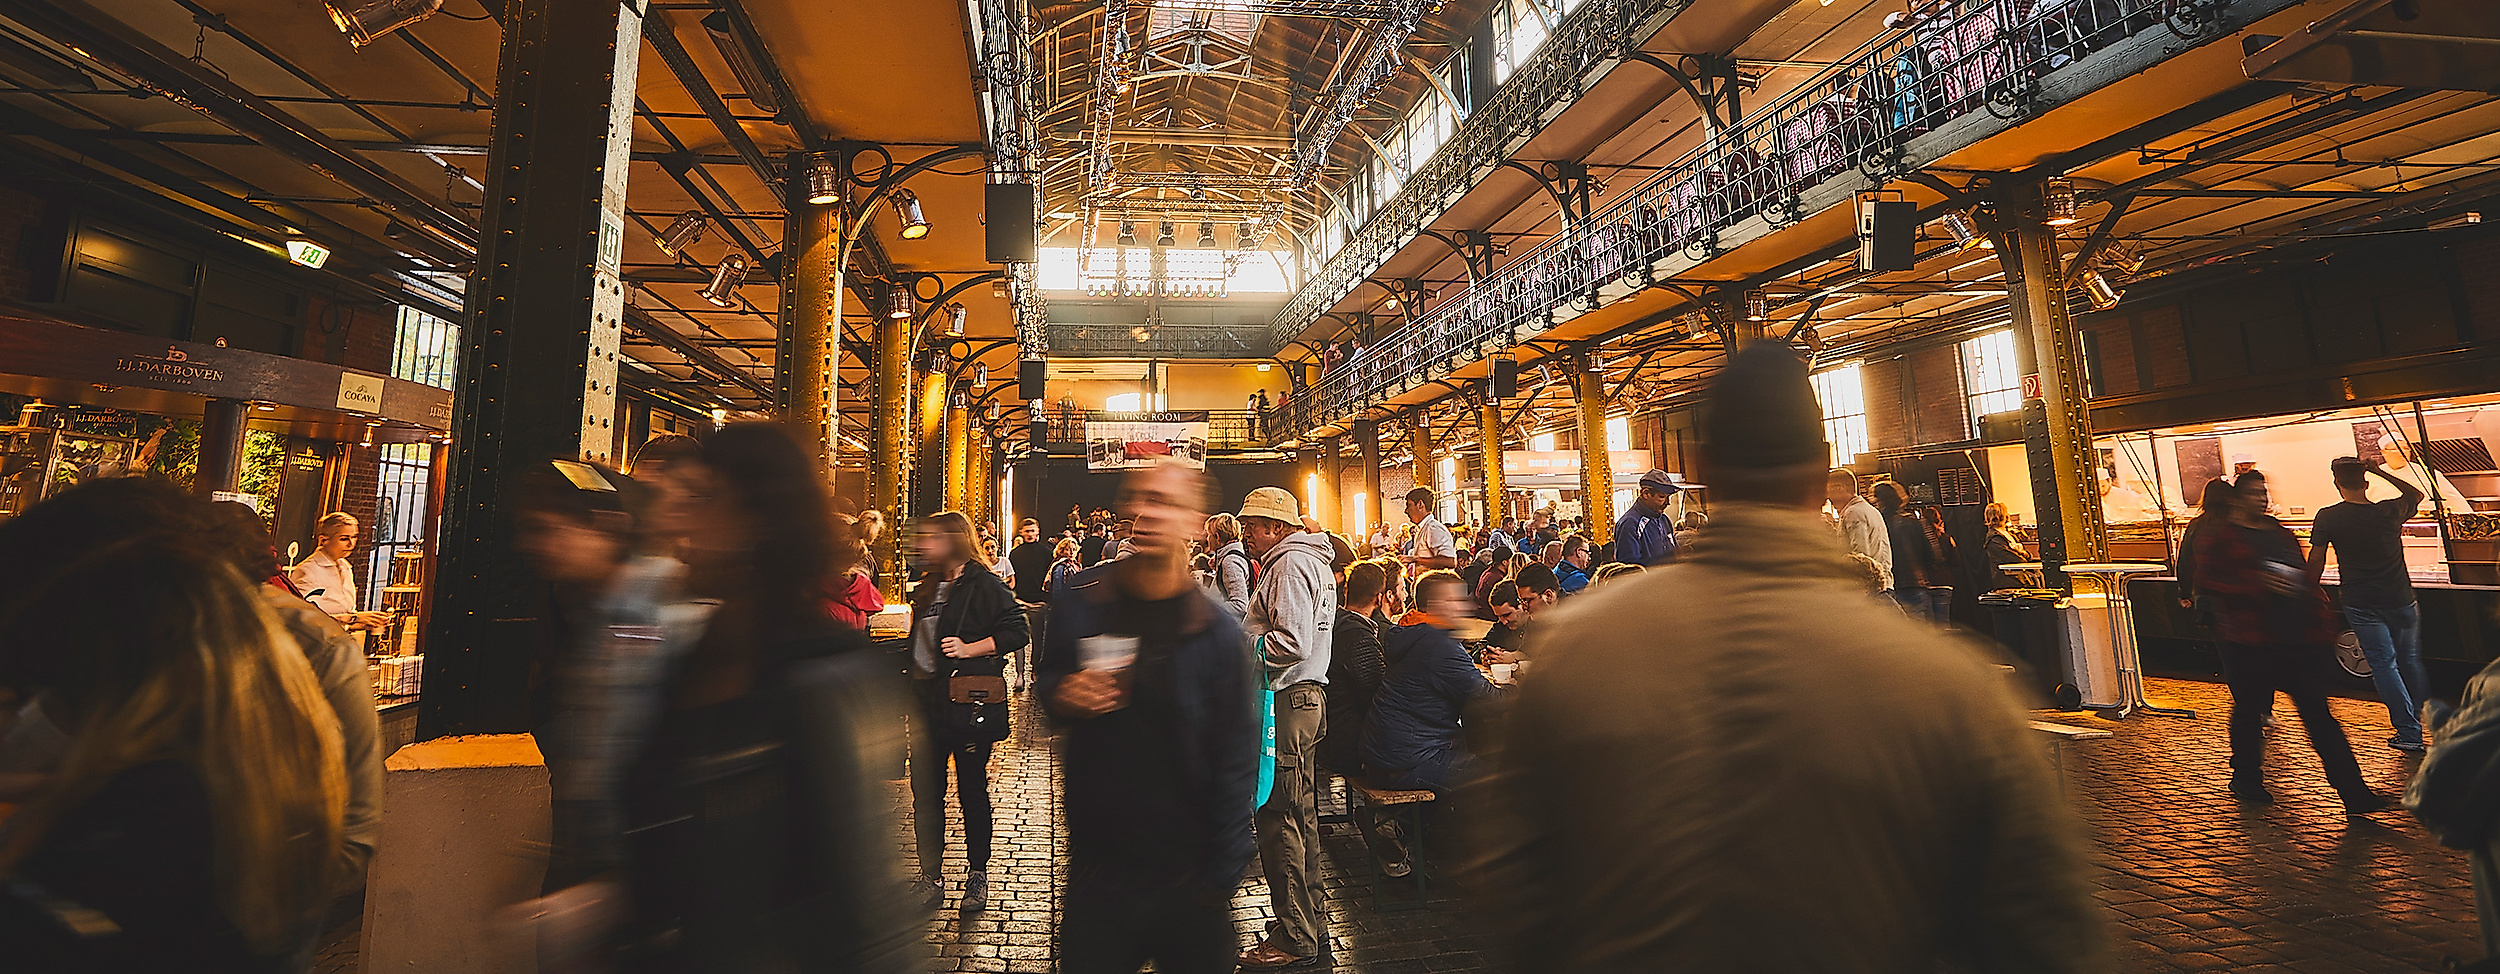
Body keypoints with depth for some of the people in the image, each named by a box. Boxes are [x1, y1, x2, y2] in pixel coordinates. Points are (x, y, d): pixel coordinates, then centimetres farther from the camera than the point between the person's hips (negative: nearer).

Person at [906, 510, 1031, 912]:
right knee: (924, 792, 8)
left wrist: (969, 648, -20)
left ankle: (977, 876, 21)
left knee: (972, 791, 5)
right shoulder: (927, 588, 15)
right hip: (927, 701, 7)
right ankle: (931, 878, 22)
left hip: (969, 702, -7)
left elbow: (1018, 631, -14)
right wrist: (911, 688, 16)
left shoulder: (984, 585, -8)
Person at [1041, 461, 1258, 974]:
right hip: (1096, 863, 2)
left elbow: (1236, 761, -9)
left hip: (1186, 874, -1)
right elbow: (1048, 676, 10)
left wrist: (1220, 877, -9)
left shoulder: (1215, 629, -13)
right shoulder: (1079, 599, -6)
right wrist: (1060, 697, -14)